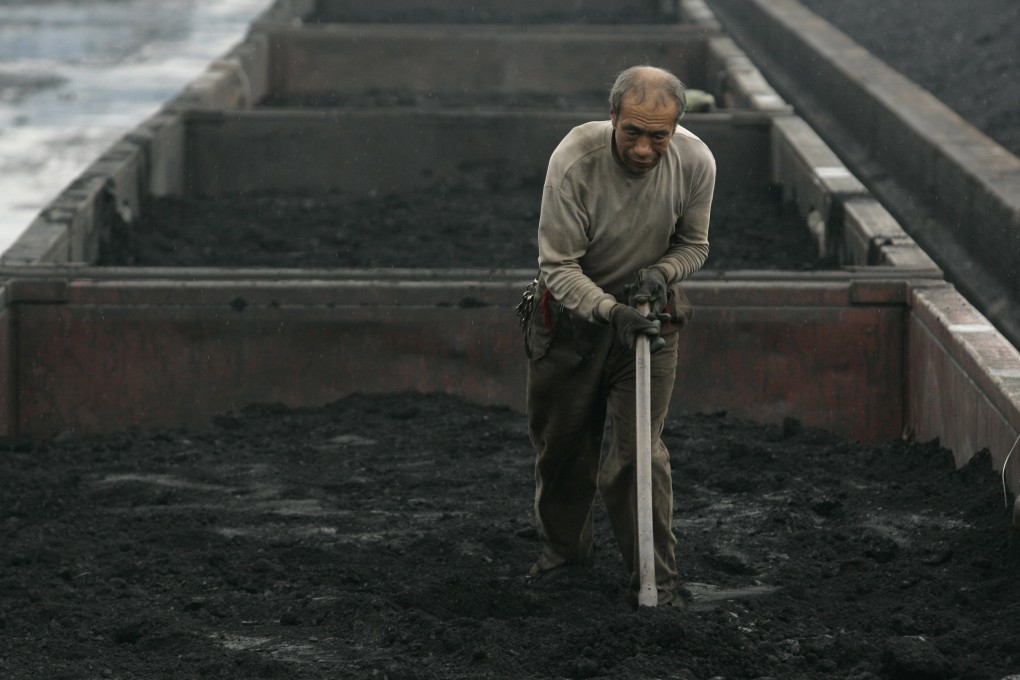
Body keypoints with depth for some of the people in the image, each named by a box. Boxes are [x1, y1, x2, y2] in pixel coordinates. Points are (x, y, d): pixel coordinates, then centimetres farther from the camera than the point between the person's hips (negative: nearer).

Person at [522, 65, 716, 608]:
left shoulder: (695, 162, -19)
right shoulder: (575, 160, -28)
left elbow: (693, 245, 0)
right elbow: (558, 264, -23)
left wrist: (661, 272, -22)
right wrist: (612, 311, -38)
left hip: (649, 312, 0)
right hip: (571, 312, 0)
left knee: (638, 450, -8)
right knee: (560, 441, 14)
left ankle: (656, 578, 1)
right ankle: (562, 544, 38)